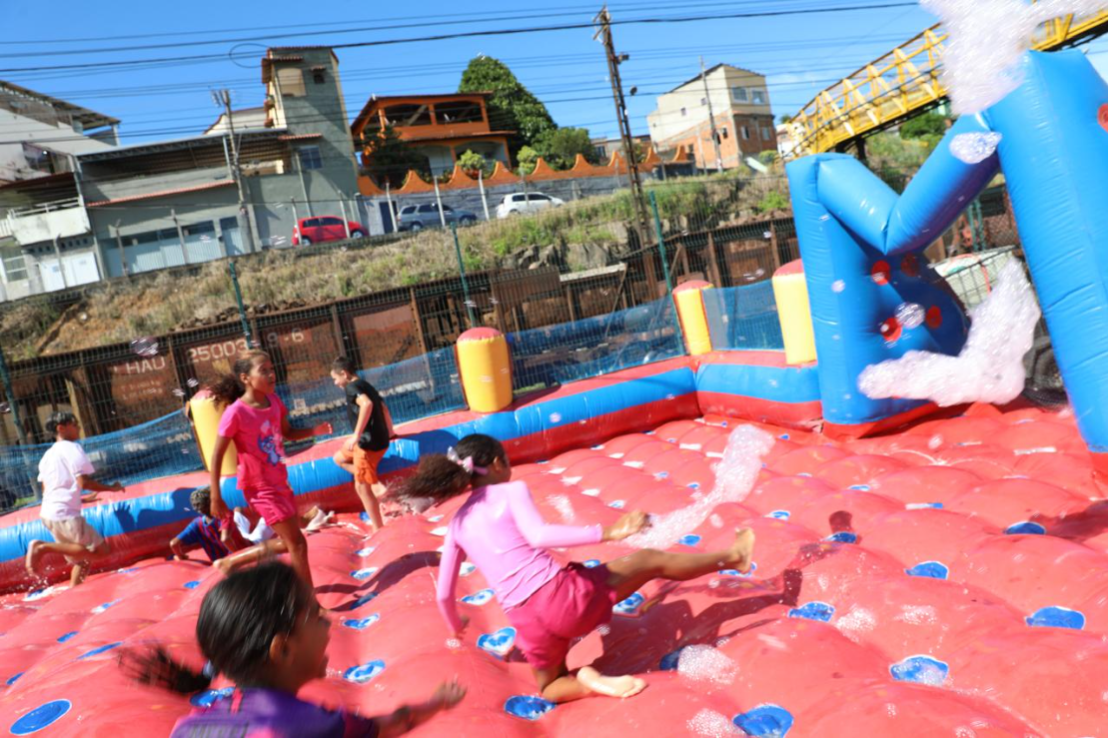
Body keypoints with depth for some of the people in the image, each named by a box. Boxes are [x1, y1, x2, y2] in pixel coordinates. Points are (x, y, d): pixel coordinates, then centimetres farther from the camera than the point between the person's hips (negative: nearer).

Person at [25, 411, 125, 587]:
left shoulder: (48, 455, 19)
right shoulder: (72, 448, -6)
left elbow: (46, 490, 22)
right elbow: (83, 482, -17)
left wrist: (82, 499, 26)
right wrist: (111, 488, -2)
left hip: (49, 514, 9)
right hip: (66, 515, -9)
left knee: (82, 558, 17)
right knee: (101, 550, -8)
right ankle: (43, 547, -14)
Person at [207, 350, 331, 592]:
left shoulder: (274, 400, -4)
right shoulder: (236, 413, -23)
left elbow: (287, 433, 11)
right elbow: (217, 456, -18)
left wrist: (314, 431, -8)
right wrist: (216, 498, -19)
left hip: (280, 482, 8)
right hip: (261, 488, -8)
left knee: (288, 542, 21)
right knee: (298, 544, -5)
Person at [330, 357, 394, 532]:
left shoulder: (351, 387, -10)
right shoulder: (366, 386, 18)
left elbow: (367, 404, -30)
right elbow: (383, 408, 30)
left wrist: (356, 435, -30)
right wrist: (389, 432, 40)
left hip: (369, 442, -10)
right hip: (378, 439, 10)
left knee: (362, 488, 0)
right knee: (339, 458, 26)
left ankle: (379, 530, 6)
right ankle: (376, 485, 10)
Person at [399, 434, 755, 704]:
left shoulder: (457, 524, 13)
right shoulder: (510, 491, -1)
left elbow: (444, 595, 19)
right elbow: (538, 535, -20)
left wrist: (456, 627, 40)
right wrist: (607, 533, -22)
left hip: (526, 621, 4)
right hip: (562, 593, -4)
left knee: (550, 688, 31)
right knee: (653, 561, 15)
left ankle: (585, 681, 0)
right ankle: (731, 557, 30)